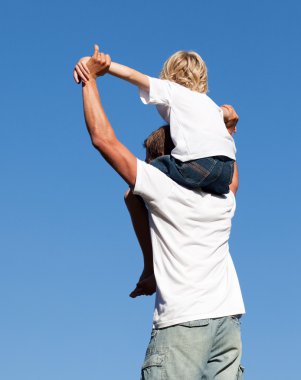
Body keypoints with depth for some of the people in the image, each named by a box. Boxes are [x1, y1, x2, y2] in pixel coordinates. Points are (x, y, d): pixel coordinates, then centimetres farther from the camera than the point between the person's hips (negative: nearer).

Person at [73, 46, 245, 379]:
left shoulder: (162, 187, 0)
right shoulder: (224, 199, 17)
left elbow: (103, 138, 0)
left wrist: (90, 78, 11)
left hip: (182, 321, -6)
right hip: (228, 318, 6)